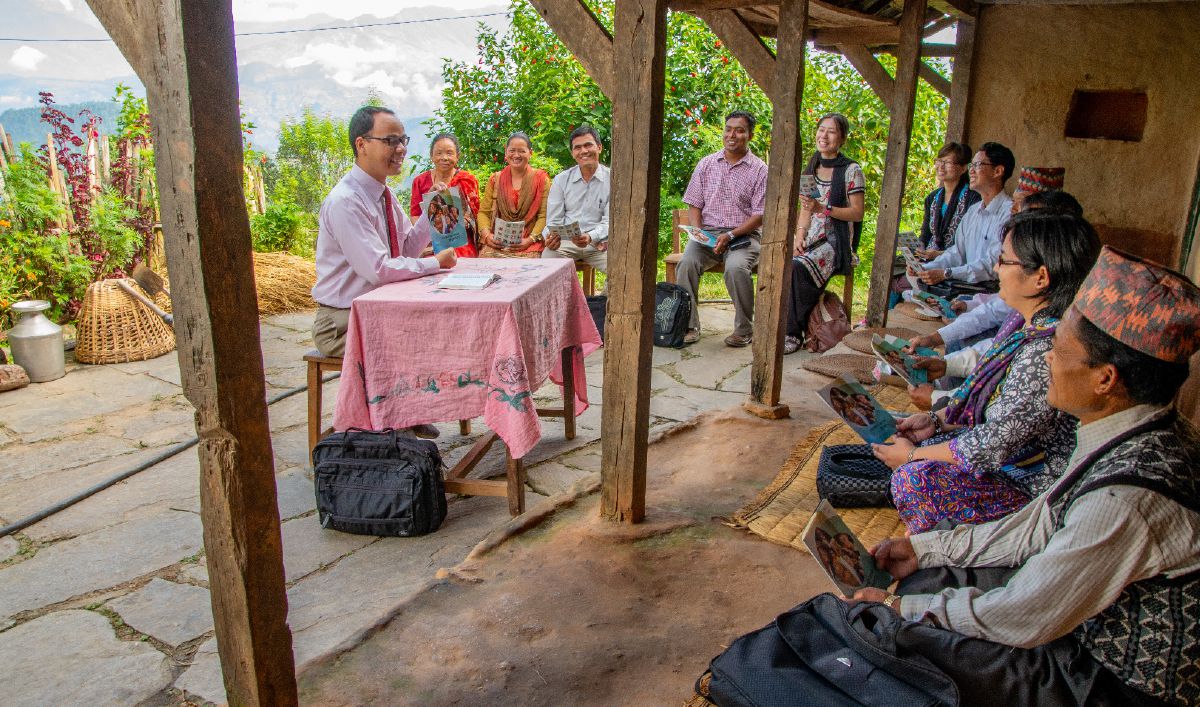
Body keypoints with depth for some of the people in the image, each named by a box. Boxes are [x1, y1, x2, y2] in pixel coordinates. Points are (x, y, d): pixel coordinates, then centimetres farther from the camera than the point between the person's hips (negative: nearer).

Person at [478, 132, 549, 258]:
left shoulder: (540, 179, 7)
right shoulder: (495, 179, 16)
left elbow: (544, 216, -1)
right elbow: (483, 212, 13)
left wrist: (529, 240, -16)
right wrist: (487, 235, -7)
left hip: (529, 244, -2)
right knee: (486, 257, -28)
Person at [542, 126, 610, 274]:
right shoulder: (561, 180, 10)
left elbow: (610, 221, -5)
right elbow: (553, 220, 7)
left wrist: (590, 237, -25)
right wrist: (551, 237, -17)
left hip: (599, 242, -1)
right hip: (565, 241, 1)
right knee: (548, 255, -30)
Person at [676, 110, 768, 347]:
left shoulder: (759, 170, 4)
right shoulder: (706, 164, 13)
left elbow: (759, 215, -2)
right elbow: (694, 205, 12)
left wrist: (731, 235, -15)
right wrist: (698, 233, -7)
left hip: (743, 235, -2)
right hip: (707, 231, 3)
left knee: (736, 267, -34)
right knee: (687, 262, -29)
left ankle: (744, 329, -15)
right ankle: (689, 325, -18)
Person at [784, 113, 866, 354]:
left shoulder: (851, 170, -1)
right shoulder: (811, 168, 17)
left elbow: (857, 213, -4)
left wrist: (823, 209, -17)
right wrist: (799, 235, -1)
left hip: (836, 241, -5)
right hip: (811, 239, 5)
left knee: (798, 267, -33)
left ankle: (793, 333, -21)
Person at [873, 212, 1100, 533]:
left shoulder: (1046, 353, -32)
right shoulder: (1028, 321, 0)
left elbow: (992, 446, -26)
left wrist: (911, 455, -14)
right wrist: (937, 421, 5)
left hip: (1035, 487, -10)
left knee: (915, 478, -19)